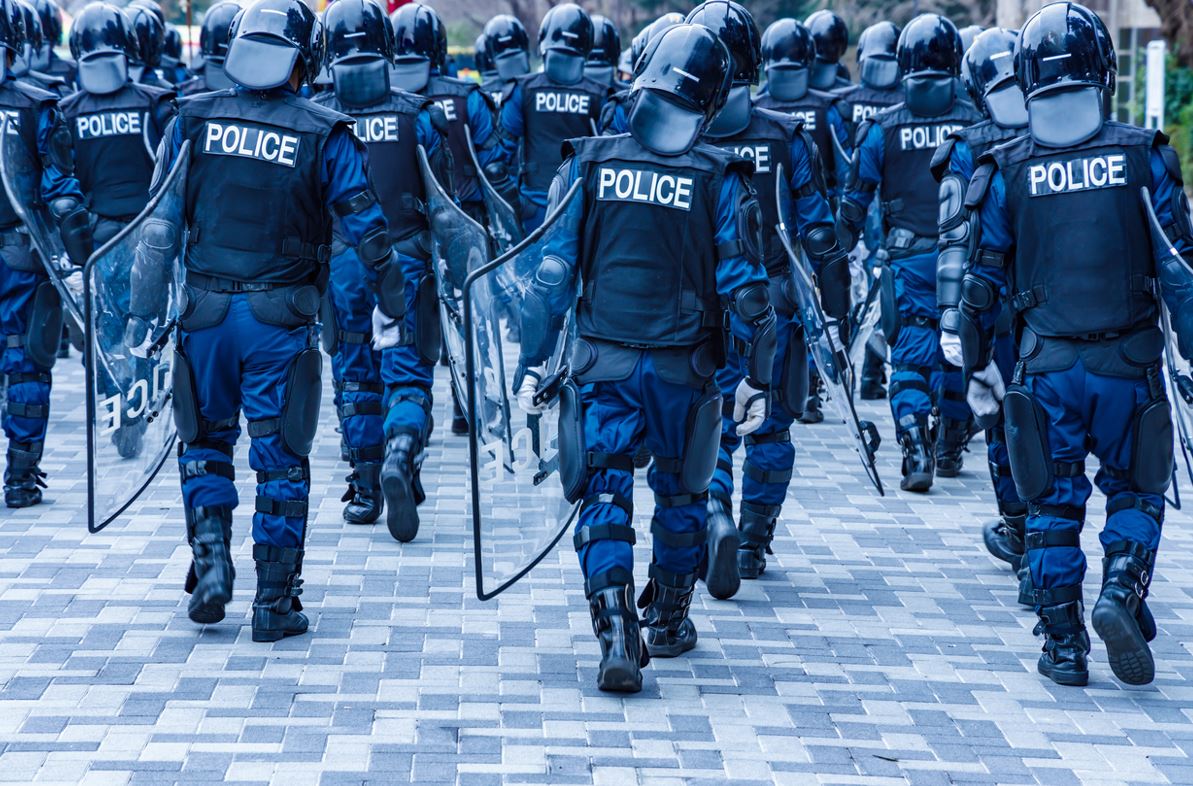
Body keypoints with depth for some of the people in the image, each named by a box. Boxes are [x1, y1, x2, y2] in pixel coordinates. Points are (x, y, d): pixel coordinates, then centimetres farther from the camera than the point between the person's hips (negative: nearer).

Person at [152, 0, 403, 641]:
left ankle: (210, 563, 3)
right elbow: (365, 226, -4)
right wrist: (390, 301, 8)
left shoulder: (194, 121, 0)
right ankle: (274, 601, 9)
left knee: (204, 442, 20)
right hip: (281, 316, -1)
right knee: (280, 456, 7)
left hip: (205, 307, 1)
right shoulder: (323, 135, -5)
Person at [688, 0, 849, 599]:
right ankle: (754, 543, 24)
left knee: (706, 428, 6)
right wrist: (834, 302, 7)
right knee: (770, 428, 16)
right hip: (773, 303, 1)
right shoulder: (787, 137, -4)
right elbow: (816, 229, -1)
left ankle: (715, 517, -20)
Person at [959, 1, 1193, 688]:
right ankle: (1121, 591, -10)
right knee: (1136, 493, 15)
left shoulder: (1008, 171, -2)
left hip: (1047, 366, 1)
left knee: (1054, 505, 12)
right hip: (1129, 363, -1)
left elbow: (983, 281, 2)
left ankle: (1064, 644, 12)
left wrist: (978, 365, 14)